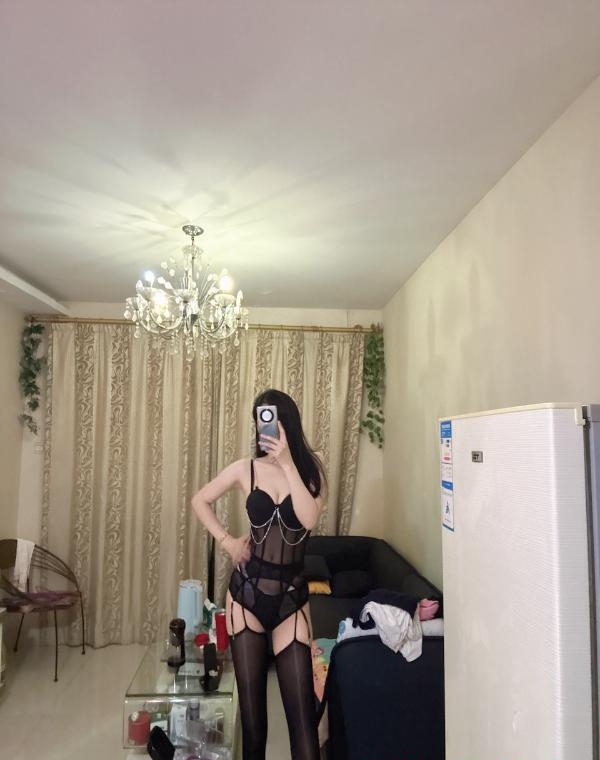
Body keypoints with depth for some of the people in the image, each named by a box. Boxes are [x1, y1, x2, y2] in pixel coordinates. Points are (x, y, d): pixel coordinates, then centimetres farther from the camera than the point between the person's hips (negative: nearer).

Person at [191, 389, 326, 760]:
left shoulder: (310, 467, -4)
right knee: (251, 703, 13)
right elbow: (200, 501, 11)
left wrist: (288, 462, -22)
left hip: (292, 595, -1)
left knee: (302, 706, -1)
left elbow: (309, 519, -20)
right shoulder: (246, 469, -3)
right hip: (247, 591, 1)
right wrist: (226, 540, 0)